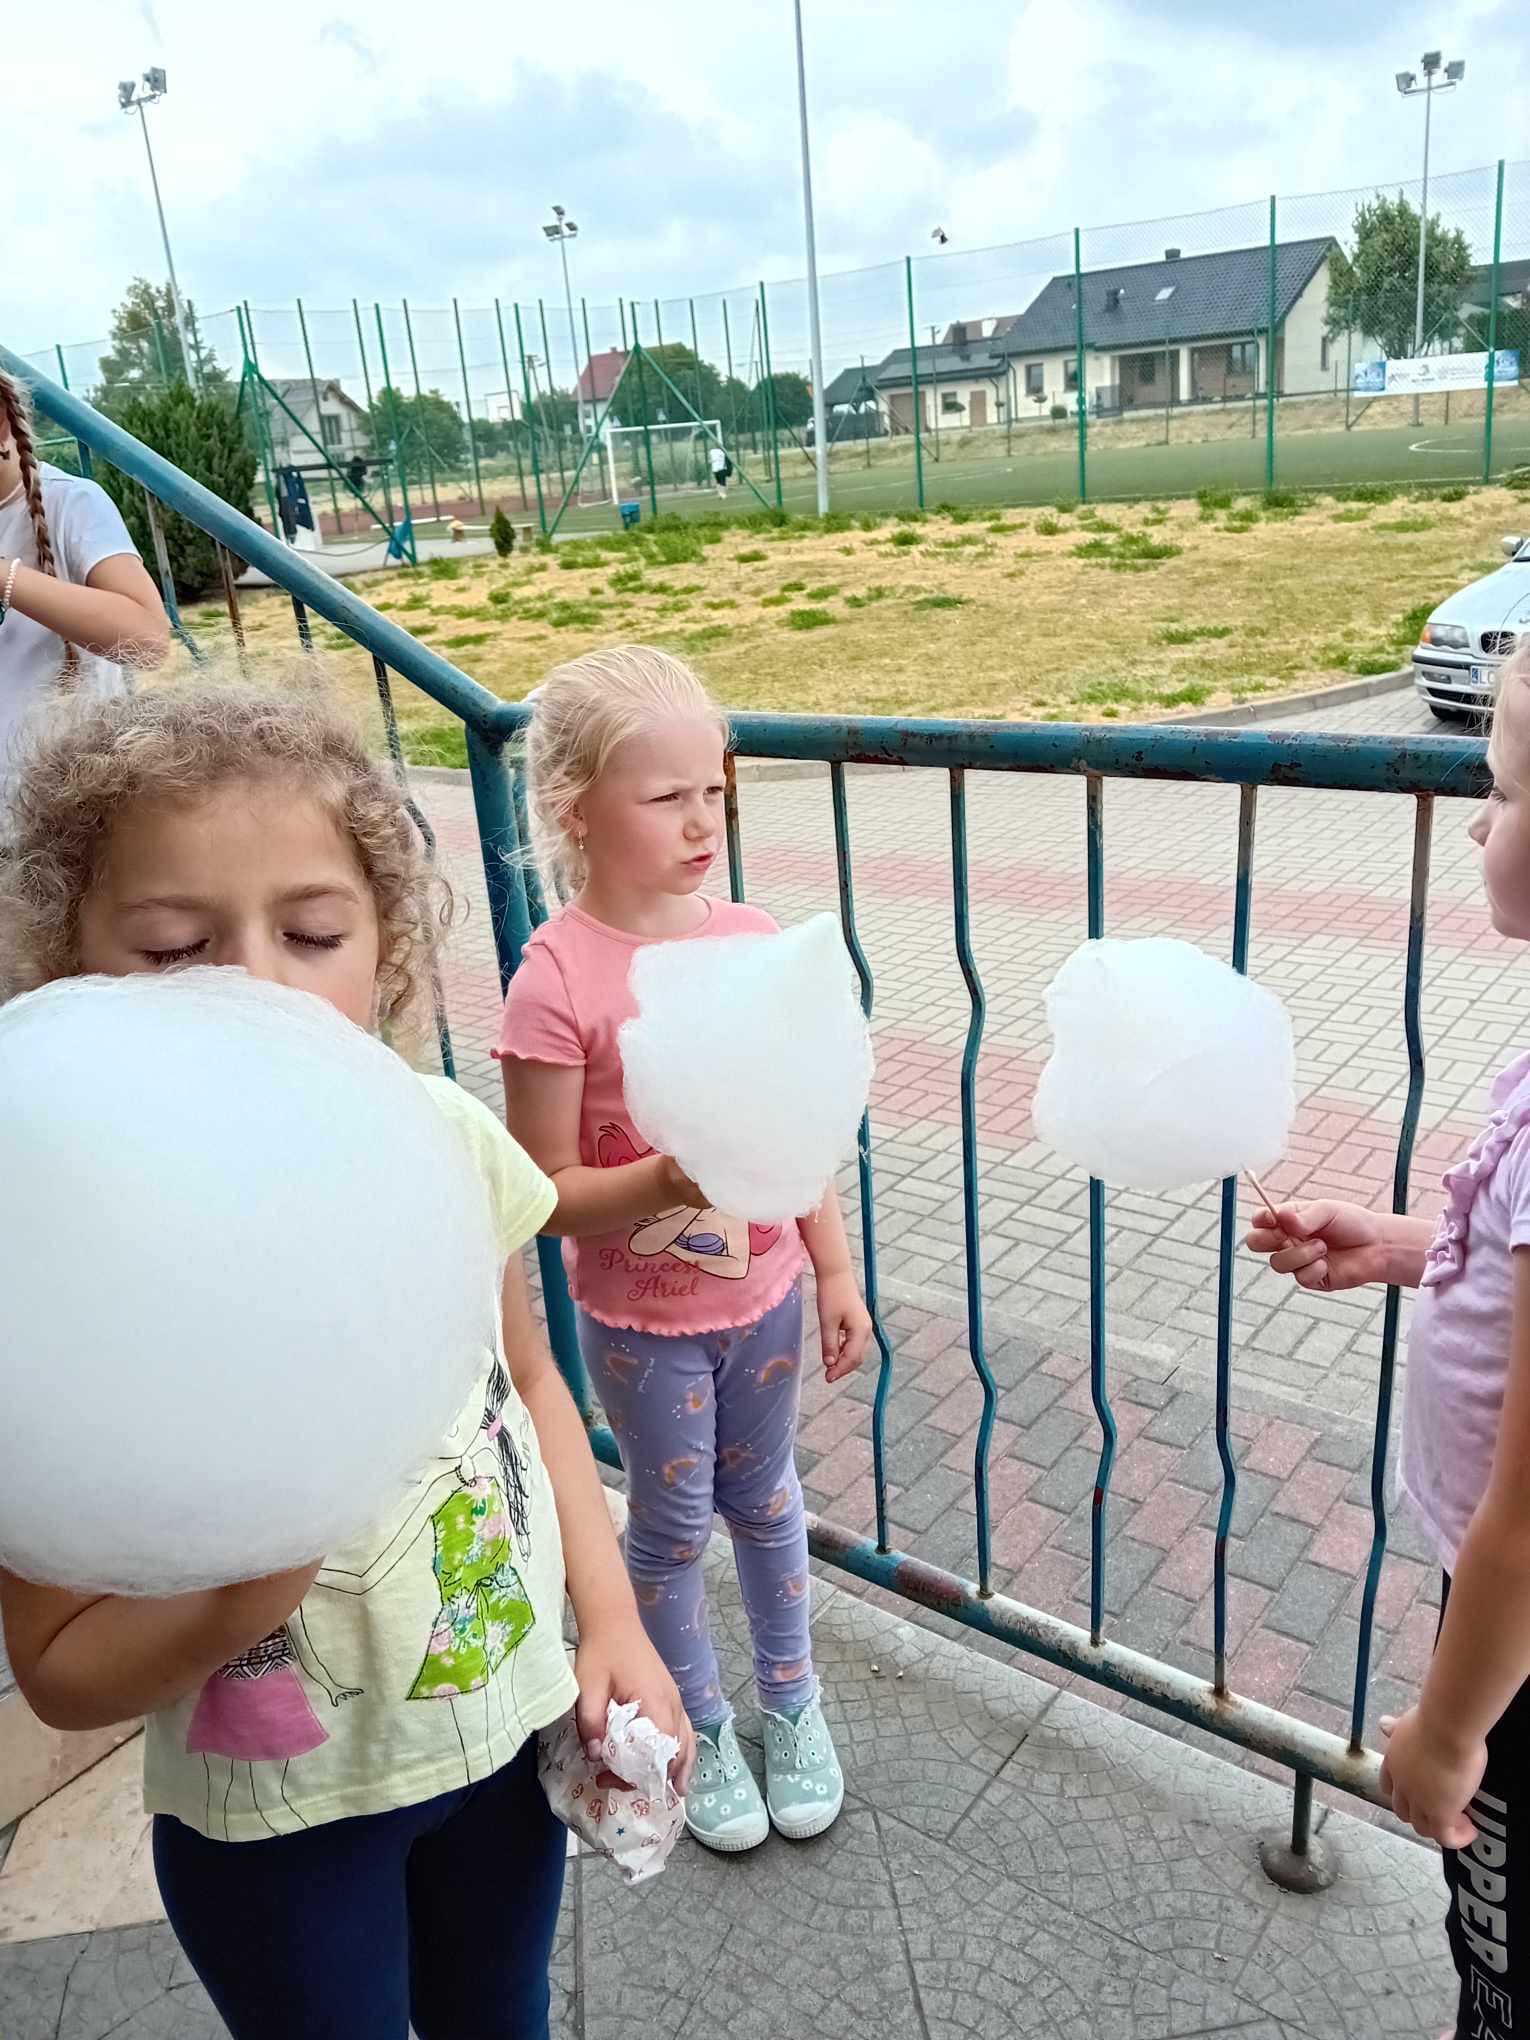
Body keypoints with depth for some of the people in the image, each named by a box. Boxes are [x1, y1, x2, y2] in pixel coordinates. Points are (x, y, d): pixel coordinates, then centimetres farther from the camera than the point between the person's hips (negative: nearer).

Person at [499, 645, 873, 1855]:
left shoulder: (753, 937, -7)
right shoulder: (558, 978, -21)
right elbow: (546, 1195, -16)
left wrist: (836, 1272, 4)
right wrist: (665, 1180, -33)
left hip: (763, 1293, 4)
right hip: (640, 1319, -3)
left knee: (764, 1497, 22)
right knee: (675, 1525, 16)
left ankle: (792, 1699, 46)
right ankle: (699, 1726, 42)